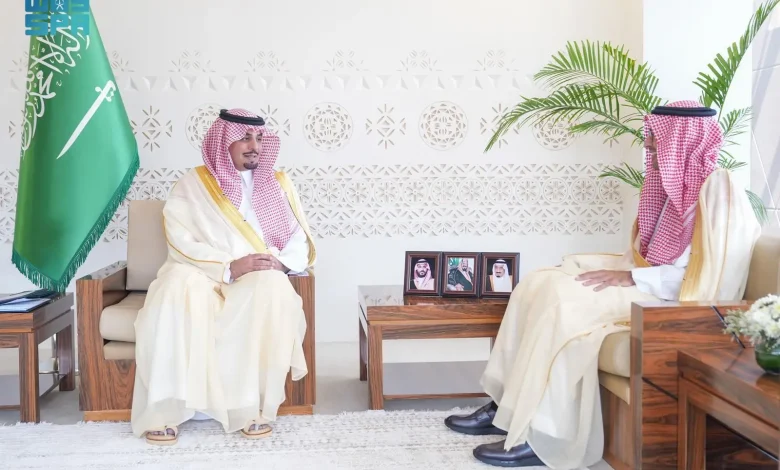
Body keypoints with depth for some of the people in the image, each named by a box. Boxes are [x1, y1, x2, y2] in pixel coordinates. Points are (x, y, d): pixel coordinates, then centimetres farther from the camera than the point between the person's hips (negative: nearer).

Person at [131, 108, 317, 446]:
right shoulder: (193, 184, 7)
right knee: (179, 283, -35)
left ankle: (255, 407, -27)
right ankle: (163, 411, -29)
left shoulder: (279, 184, 15)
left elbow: (300, 240, 9)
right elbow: (180, 241, -6)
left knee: (274, 287, -34)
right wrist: (228, 267, -20)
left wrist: (281, 263, -13)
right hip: (202, 277, -1)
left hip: (259, 282, 1)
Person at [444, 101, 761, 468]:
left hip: (678, 302, -9)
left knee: (565, 302, -27)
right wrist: (624, 269, -1)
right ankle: (508, 407, -6)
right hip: (647, 281, 9)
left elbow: (710, 277, -23)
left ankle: (543, 438, -19)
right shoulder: (674, 181, 12)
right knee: (540, 285, -6)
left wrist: (630, 277, -22)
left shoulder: (717, 193, -16)